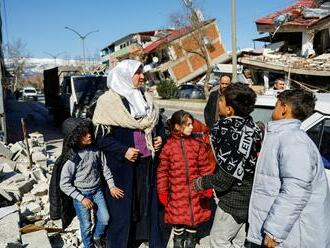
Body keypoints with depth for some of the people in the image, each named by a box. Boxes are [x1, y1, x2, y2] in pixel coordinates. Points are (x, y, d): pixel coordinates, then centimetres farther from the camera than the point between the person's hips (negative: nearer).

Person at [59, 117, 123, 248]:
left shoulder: (96, 149, -9)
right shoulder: (72, 157, -20)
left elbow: (104, 168, 5)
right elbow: (64, 184, -16)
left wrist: (111, 186, 2)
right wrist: (82, 199, -18)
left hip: (97, 191, 4)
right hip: (80, 194, -3)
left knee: (104, 219, 5)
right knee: (86, 224, 5)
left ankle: (97, 237, 35)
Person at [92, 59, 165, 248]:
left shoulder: (146, 97, 8)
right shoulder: (108, 101, -9)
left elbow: (159, 123, 20)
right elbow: (101, 136, -11)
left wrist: (160, 137, 1)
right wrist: (123, 151, -18)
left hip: (147, 161, 5)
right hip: (123, 164, -5)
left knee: (148, 200, 15)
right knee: (123, 204, 6)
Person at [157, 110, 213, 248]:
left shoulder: (197, 145, 1)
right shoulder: (168, 146, -5)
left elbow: (205, 168, 3)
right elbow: (162, 172, -2)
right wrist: (163, 192, -2)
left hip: (195, 192, 2)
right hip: (177, 194, -2)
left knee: (194, 219, 15)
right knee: (178, 220, 12)